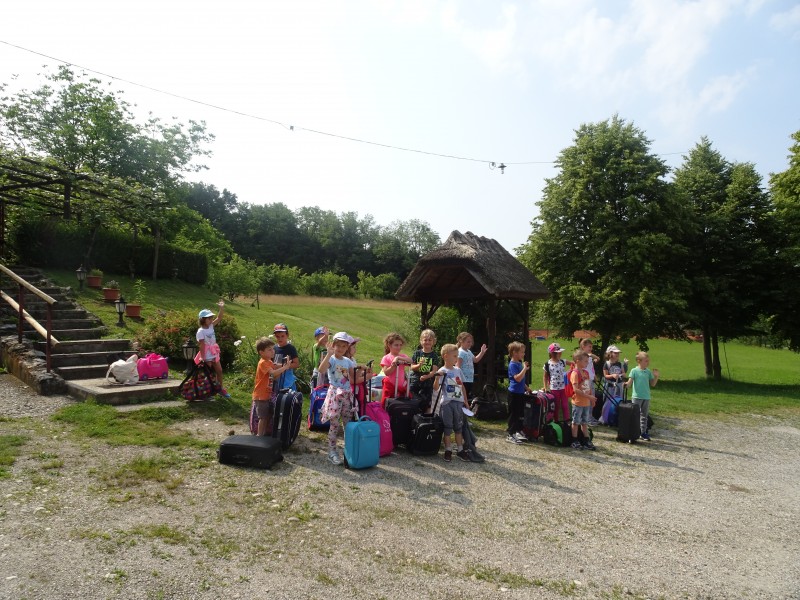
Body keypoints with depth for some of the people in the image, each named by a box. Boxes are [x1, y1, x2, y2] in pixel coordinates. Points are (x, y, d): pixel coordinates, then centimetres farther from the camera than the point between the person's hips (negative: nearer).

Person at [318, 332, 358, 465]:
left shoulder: (348, 361, 8)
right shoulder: (330, 359, -8)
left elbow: (353, 380, 11)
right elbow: (321, 370, -31)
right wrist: (329, 353, -32)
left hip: (347, 394, 5)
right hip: (335, 393, -5)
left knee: (348, 424, 9)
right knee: (334, 425, -2)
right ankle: (331, 451, 10)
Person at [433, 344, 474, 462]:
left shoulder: (458, 370, 8)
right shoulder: (442, 371, -9)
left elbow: (462, 386, 15)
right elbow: (436, 388, -16)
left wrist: (466, 401, 14)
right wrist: (437, 377, -32)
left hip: (459, 402, 5)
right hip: (446, 403, -5)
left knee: (459, 427, 12)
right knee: (447, 428, 3)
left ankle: (460, 450, 21)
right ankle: (448, 450, 14)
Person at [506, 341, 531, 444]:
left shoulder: (519, 363, 10)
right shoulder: (512, 365, -17)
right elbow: (518, 378, -29)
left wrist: (526, 387, 19)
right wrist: (525, 368, -24)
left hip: (520, 392, 9)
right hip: (514, 393, -9)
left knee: (520, 413, 16)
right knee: (513, 414, -2)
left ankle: (518, 432, 27)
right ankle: (510, 434, 6)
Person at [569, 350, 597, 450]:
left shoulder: (586, 372, 9)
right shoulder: (575, 373, -17)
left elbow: (589, 387, 16)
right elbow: (576, 389, -24)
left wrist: (592, 398, 10)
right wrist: (588, 396, -23)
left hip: (586, 402, 8)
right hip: (578, 402, -8)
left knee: (585, 422, 16)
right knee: (576, 422, 4)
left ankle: (587, 441, 24)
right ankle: (575, 441, 13)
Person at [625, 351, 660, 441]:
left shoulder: (648, 372, 5)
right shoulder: (634, 370, -7)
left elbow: (652, 384, 10)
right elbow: (629, 384, -11)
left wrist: (656, 376, -3)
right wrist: (627, 384, -32)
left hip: (646, 397, 4)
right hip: (636, 396, -4)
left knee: (644, 415, 13)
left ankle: (643, 432, 22)